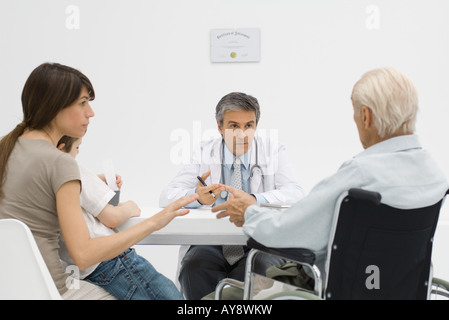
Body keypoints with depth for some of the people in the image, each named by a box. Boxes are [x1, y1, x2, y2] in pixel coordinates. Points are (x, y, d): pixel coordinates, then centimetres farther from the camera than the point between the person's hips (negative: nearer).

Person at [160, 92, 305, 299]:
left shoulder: (272, 151, 4)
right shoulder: (205, 154, 5)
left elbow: (296, 194, -9)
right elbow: (167, 196, -3)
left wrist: (255, 200, -29)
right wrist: (197, 197, -27)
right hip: (212, 243, 1)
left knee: (265, 269, -32)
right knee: (193, 266, -29)